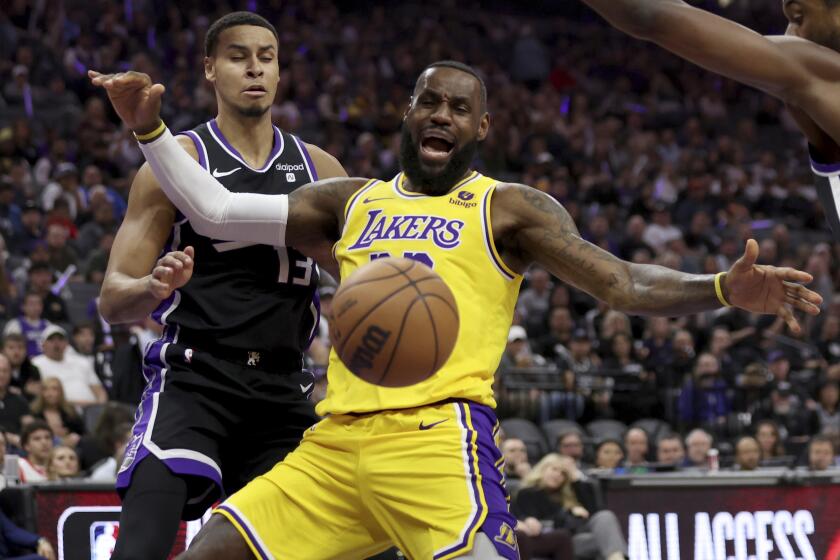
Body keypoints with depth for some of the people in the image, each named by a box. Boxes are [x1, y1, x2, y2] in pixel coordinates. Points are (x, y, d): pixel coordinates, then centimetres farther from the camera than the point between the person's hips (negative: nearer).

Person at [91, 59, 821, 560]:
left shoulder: (507, 208, 8)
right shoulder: (352, 202, 21)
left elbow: (621, 283, -2)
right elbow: (216, 212, 22)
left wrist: (722, 289, -19)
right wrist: (148, 128, 12)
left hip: (436, 435, -5)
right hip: (335, 442, 5)